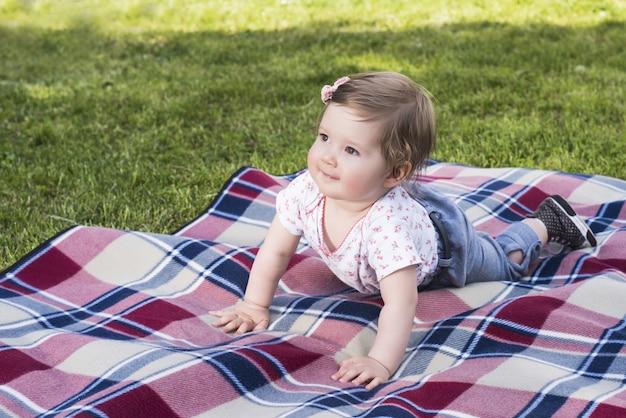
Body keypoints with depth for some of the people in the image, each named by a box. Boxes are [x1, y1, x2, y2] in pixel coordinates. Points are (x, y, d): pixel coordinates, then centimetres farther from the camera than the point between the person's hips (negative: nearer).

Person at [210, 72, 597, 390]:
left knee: (503, 261, 24)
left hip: (443, 247, -4)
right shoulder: (306, 191, -36)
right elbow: (276, 251, -21)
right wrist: (255, 306, -23)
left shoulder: (389, 221, -51)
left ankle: (546, 222, 46)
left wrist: (381, 362, -64)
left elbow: (400, 303, -54)